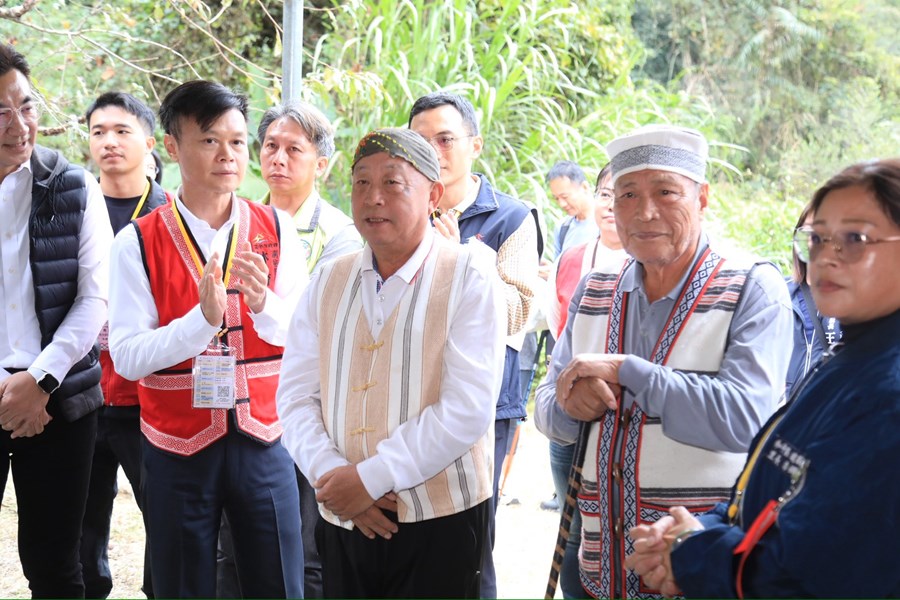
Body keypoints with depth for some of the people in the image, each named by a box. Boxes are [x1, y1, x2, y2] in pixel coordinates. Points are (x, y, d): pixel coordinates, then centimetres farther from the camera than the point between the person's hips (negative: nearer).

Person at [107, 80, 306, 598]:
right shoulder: (138, 242, -6)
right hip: (178, 446, -1)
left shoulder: (277, 230, 0)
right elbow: (127, 356, -12)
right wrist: (203, 318, -26)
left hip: (263, 439, 1)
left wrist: (262, 302, -24)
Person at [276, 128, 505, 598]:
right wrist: (332, 476, -12)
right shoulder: (328, 282, 8)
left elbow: (467, 409, -15)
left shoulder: (468, 277, -7)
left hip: (440, 523, -4)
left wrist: (370, 478, -15)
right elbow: (296, 396, 5)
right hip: (342, 521, 4)